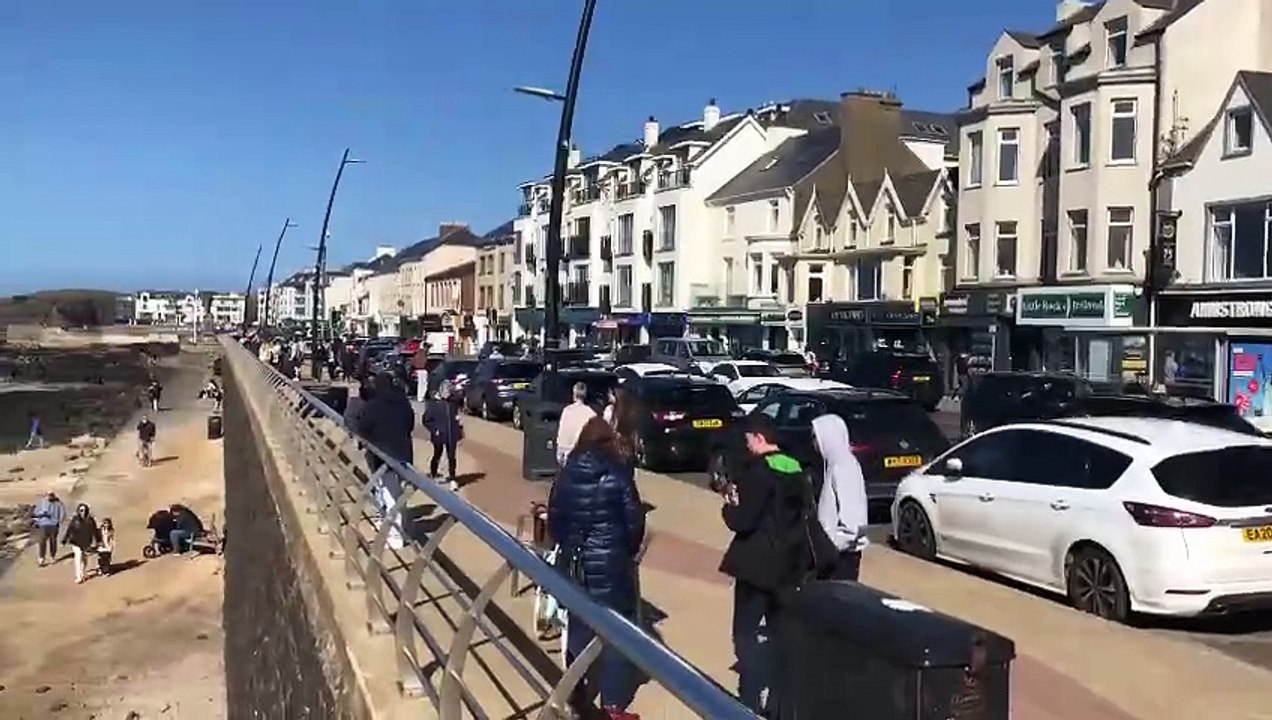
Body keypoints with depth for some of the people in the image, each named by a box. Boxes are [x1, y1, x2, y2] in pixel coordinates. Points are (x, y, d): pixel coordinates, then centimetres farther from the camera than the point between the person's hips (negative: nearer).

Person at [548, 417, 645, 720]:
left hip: (575, 562, 4)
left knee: (578, 626, 17)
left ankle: (575, 694, 28)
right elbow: (634, 521, -9)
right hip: (611, 562, -4)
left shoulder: (567, 475, -2)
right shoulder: (618, 475, -12)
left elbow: (554, 518, 2)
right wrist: (628, 551, 8)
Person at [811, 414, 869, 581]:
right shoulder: (835, 463, 13)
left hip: (843, 549, -9)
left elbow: (850, 512, -22)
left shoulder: (843, 466, -16)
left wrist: (837, 543, -20)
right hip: (838, 547, 9)